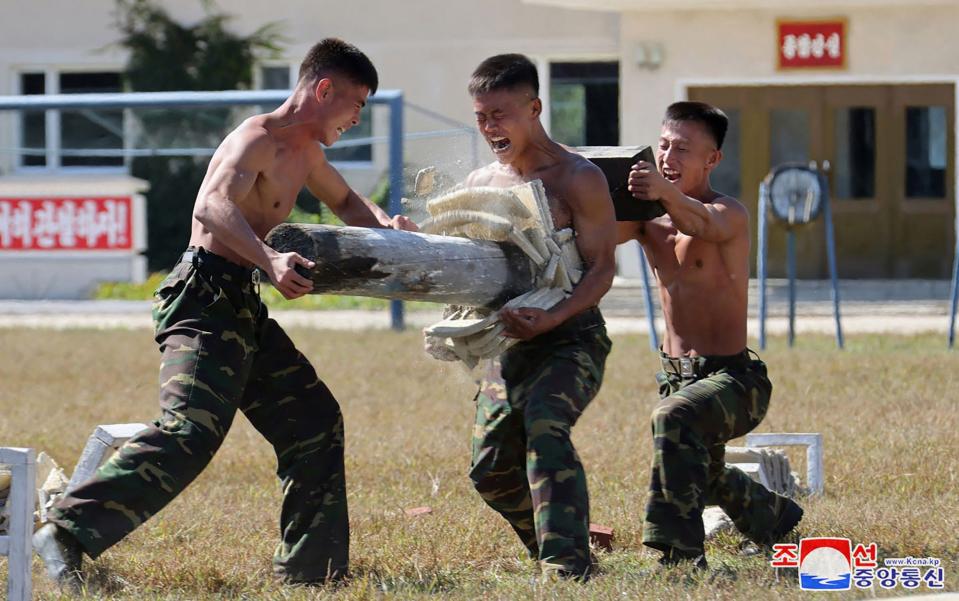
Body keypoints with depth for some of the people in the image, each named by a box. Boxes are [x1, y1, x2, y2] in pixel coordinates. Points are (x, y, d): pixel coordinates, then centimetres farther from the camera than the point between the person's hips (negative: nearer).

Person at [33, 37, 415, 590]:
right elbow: (212, 207, -31)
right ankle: (68, 534, -28)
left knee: (314, 423, 14)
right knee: (191, 432, -25)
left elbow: (345, 201, 38)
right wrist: (269, 259, -47)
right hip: (206, 299, -11)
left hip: (243, 306, 11)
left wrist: (386, 225, 16)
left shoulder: (305, 153, 18)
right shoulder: (258, 139, -13)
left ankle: (311, 567, 20)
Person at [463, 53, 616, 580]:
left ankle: (567, 565, -34)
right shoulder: (480, 184, 11)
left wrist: (552, 318, -27)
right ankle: (557, 549, 21)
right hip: (510, 343, 7)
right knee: (490, 470, 0)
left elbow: (602, 269, -12)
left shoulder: (578, 178, -8)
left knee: (545, 424, -30)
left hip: (573, 337, -7)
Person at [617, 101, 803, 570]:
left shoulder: (730, 214, -17)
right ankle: (777, 517, 59)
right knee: (703, 474, 28)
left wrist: (668, 194, -65)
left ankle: (680, 553, -37)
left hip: (733, 378, -8)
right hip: (677, 374, 8)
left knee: (674, 418, -37)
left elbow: (704, 223, -42)